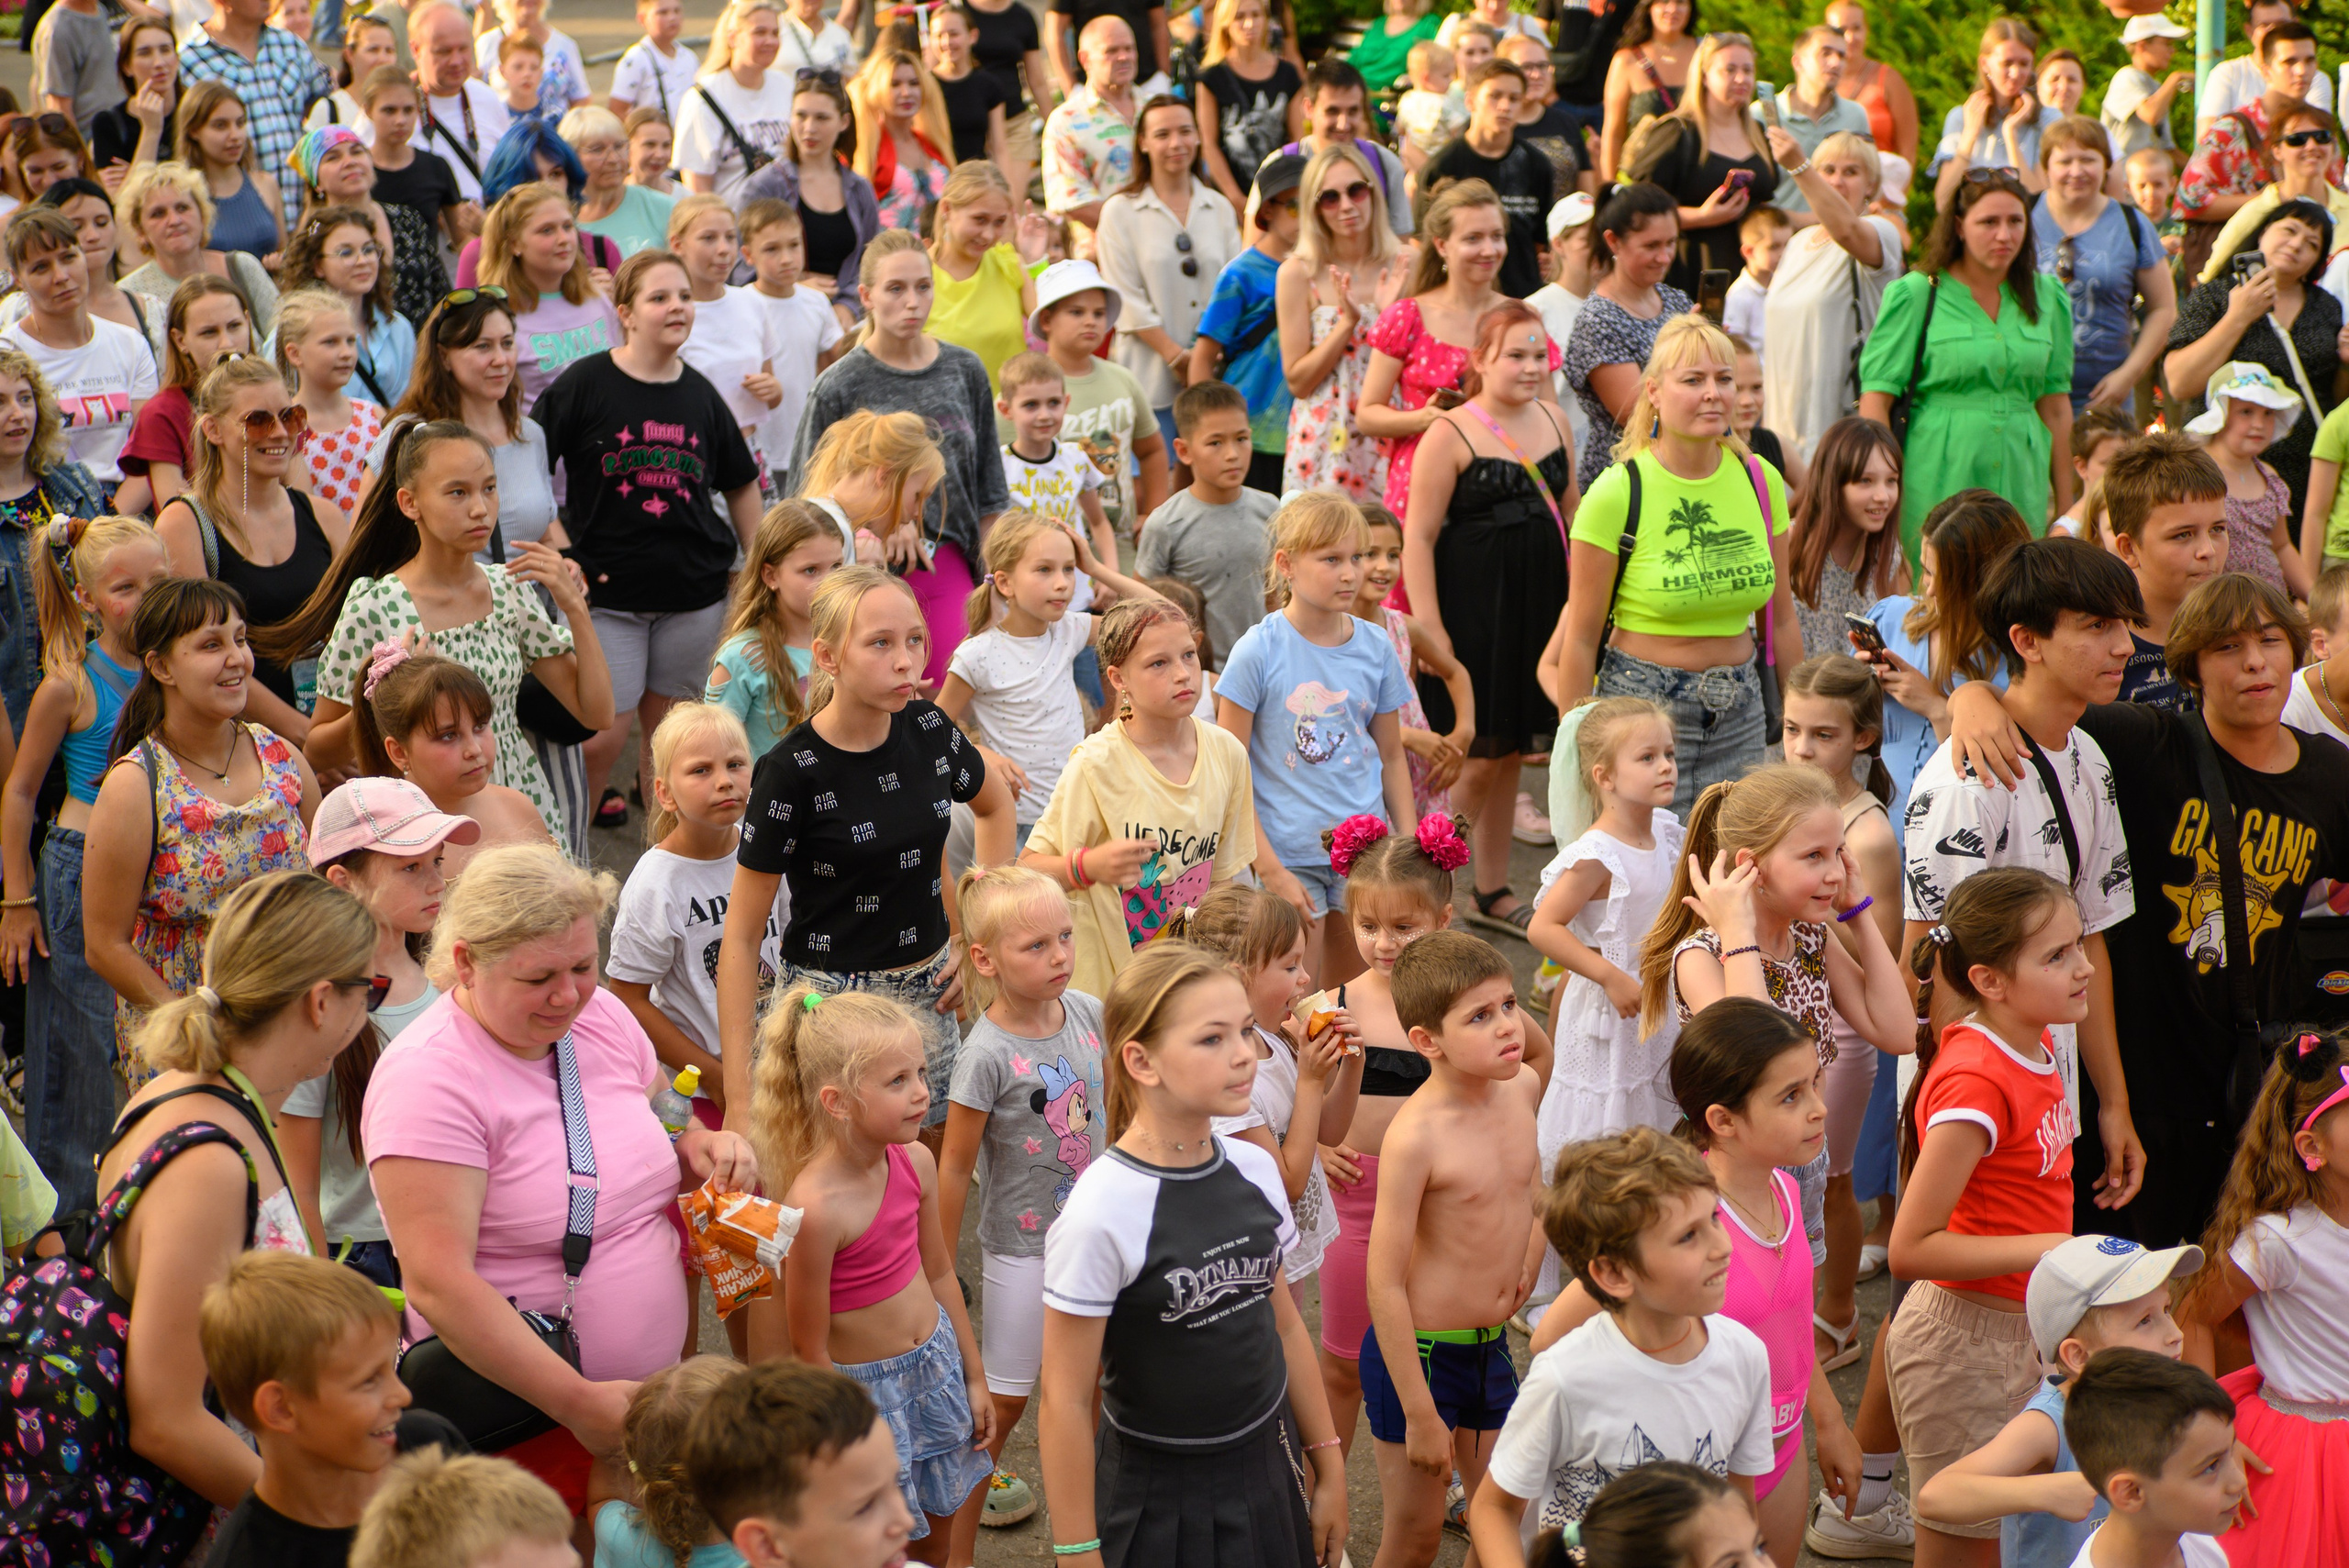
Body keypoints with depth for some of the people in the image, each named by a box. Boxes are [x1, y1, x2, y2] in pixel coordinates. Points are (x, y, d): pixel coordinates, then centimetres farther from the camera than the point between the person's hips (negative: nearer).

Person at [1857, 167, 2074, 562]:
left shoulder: (2048, 296, 11)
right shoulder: (1915, 294, -3)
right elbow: (1875, 399, -5)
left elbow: (2056, 405, 13)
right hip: (1939, 480, -4)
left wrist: (2066, 510, 12)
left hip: (2022, 481, 4)